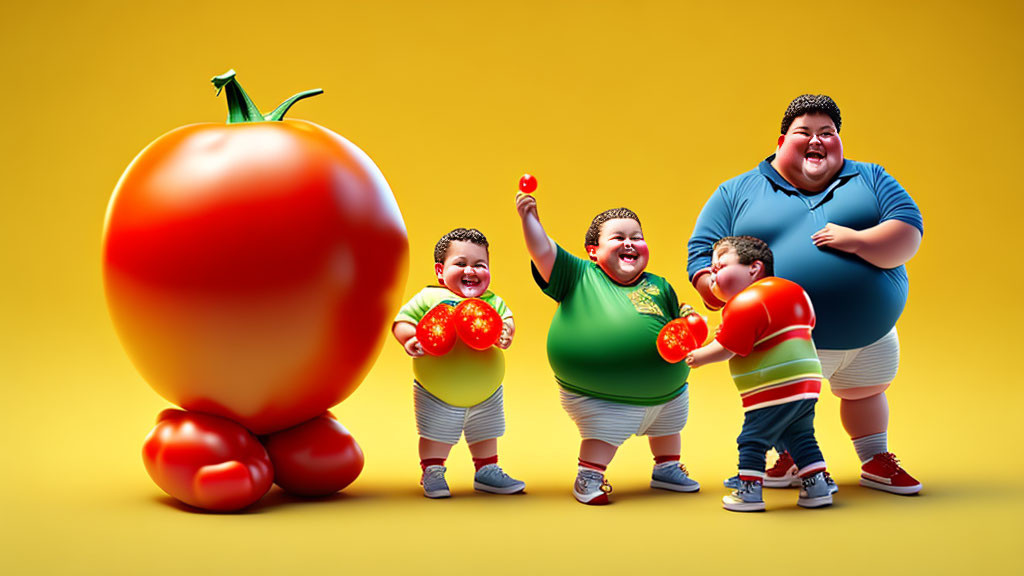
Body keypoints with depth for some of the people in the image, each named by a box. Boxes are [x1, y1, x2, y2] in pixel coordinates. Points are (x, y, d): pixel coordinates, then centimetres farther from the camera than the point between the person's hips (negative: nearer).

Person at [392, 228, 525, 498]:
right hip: (437, 395, -3)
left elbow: (507, 319, -3)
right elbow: (401, 322, -9)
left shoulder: (493, 301, 3)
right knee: (436, 436, 6)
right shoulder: (429, 298, -8)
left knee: (485, 435, 18)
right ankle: (432, 474, 26)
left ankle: (487, 472, 36)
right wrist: (410, 340, -29)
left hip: (487, 394, 4)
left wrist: (506, 332, -27)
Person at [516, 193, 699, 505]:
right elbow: (542, 251, -14)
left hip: (665, 389, 5)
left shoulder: (660, 287, 5)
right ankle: (587, 478, 11)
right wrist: (530, 218, -26)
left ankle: (666, 469, 48)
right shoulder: (580, 276, -6)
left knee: (668, 428, 23)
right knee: (603, 433, -13)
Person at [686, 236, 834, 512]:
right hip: (807, 383, 9)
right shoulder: (793, 291, 14)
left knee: (753, 440, 2)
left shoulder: (744, 304, -14)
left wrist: (699, 356, 2)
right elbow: (809, 321, 28)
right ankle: (818, 486, 17)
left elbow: (724, 349, -15)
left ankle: (749, 492, 5)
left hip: (774, 391, -9)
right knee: (801, 438, 18)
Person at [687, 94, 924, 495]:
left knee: (866, 393, 20)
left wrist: (858, 241, -25)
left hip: (870, 336, 3)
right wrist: (712, 287, -22)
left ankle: (876, 462, 42)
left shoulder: (871, 181, 5)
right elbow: (702, 251, -2)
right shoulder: (737, 193, 1)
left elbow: (909, 232, -8)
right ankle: (792, 461, 37)